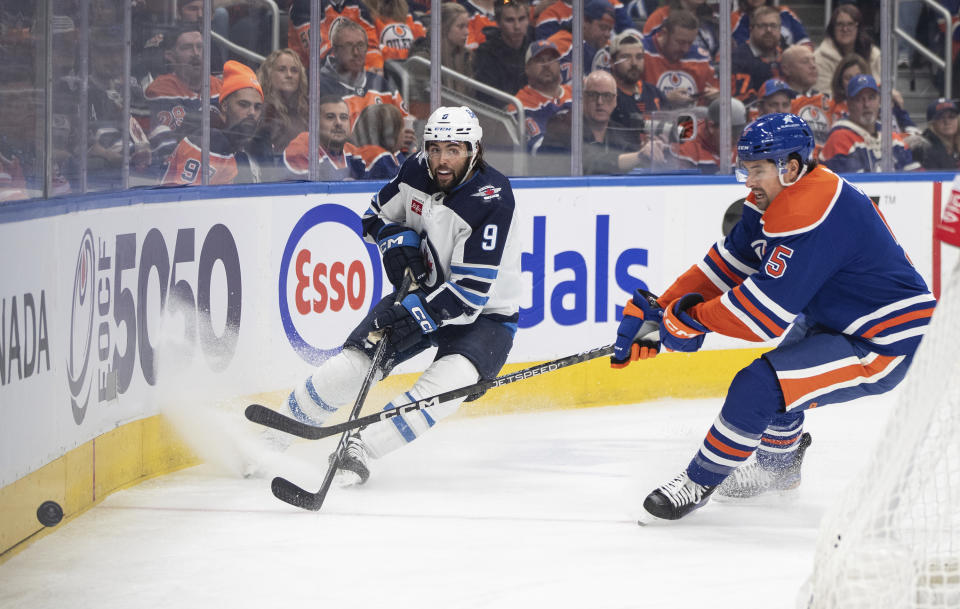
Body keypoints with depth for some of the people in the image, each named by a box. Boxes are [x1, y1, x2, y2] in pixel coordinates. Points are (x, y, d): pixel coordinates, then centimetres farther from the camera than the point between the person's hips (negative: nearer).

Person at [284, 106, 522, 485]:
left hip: (484, 315, -5)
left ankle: (360, 450, -28)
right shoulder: (416, 172, -8)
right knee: (349, 366, -7)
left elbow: (470, 292, -29)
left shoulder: (491, 201, -26)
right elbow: (376, 214, 12)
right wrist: (395, 238, -10)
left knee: (447, 383, -33)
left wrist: (415, 315, -36)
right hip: (420, 292, 5)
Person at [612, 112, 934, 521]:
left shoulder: (808, 215, -27)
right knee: (777, 371, 30)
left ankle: (699, 483, -4)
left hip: (883, 347, -11)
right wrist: (662, 310, 1)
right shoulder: (776, 197, 5)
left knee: (759, 386, -20)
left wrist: (694, 318, -16)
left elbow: (766, 311, -28)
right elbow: (725, 264, 10)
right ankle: (778, 466, 52)